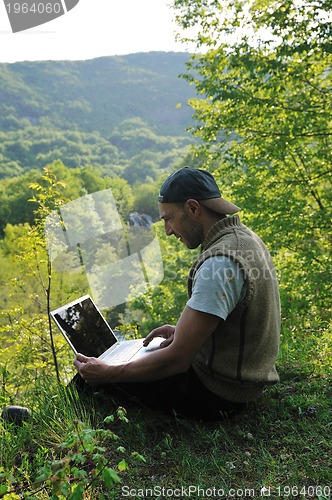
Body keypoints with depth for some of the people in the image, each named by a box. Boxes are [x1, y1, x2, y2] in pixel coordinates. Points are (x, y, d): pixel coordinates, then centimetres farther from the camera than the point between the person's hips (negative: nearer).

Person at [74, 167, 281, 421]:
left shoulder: (219, 265, -29)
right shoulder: (245, 236, 2)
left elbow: (177, 359, -28)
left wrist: (107, 374, -17)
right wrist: (183, 331, 8)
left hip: (217, 394, -9)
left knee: (91, 372, -1)